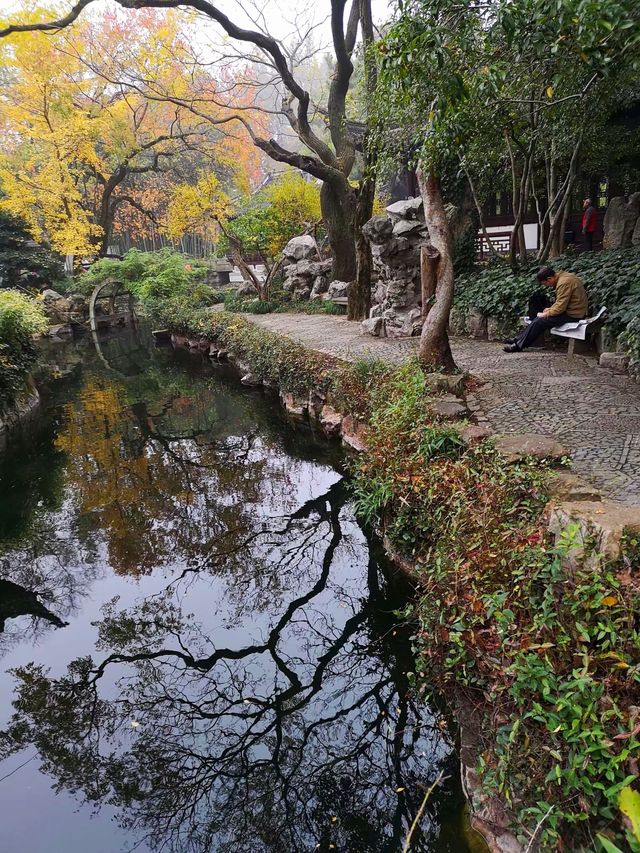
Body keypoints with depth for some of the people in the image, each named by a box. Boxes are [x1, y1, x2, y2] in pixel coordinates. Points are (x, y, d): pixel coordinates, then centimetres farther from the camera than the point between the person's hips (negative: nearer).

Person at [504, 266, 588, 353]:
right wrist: (551, 309, 8)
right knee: (539, 317, 11)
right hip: (572, 309, 10)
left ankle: (519, 345, -4)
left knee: (540, 321, -12)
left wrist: (545, 314, -12)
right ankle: (518, 339, 14)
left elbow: (560, 307, -24)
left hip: (573, 315, -10)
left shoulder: (564, 283, -24)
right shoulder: (563, 276, 8)